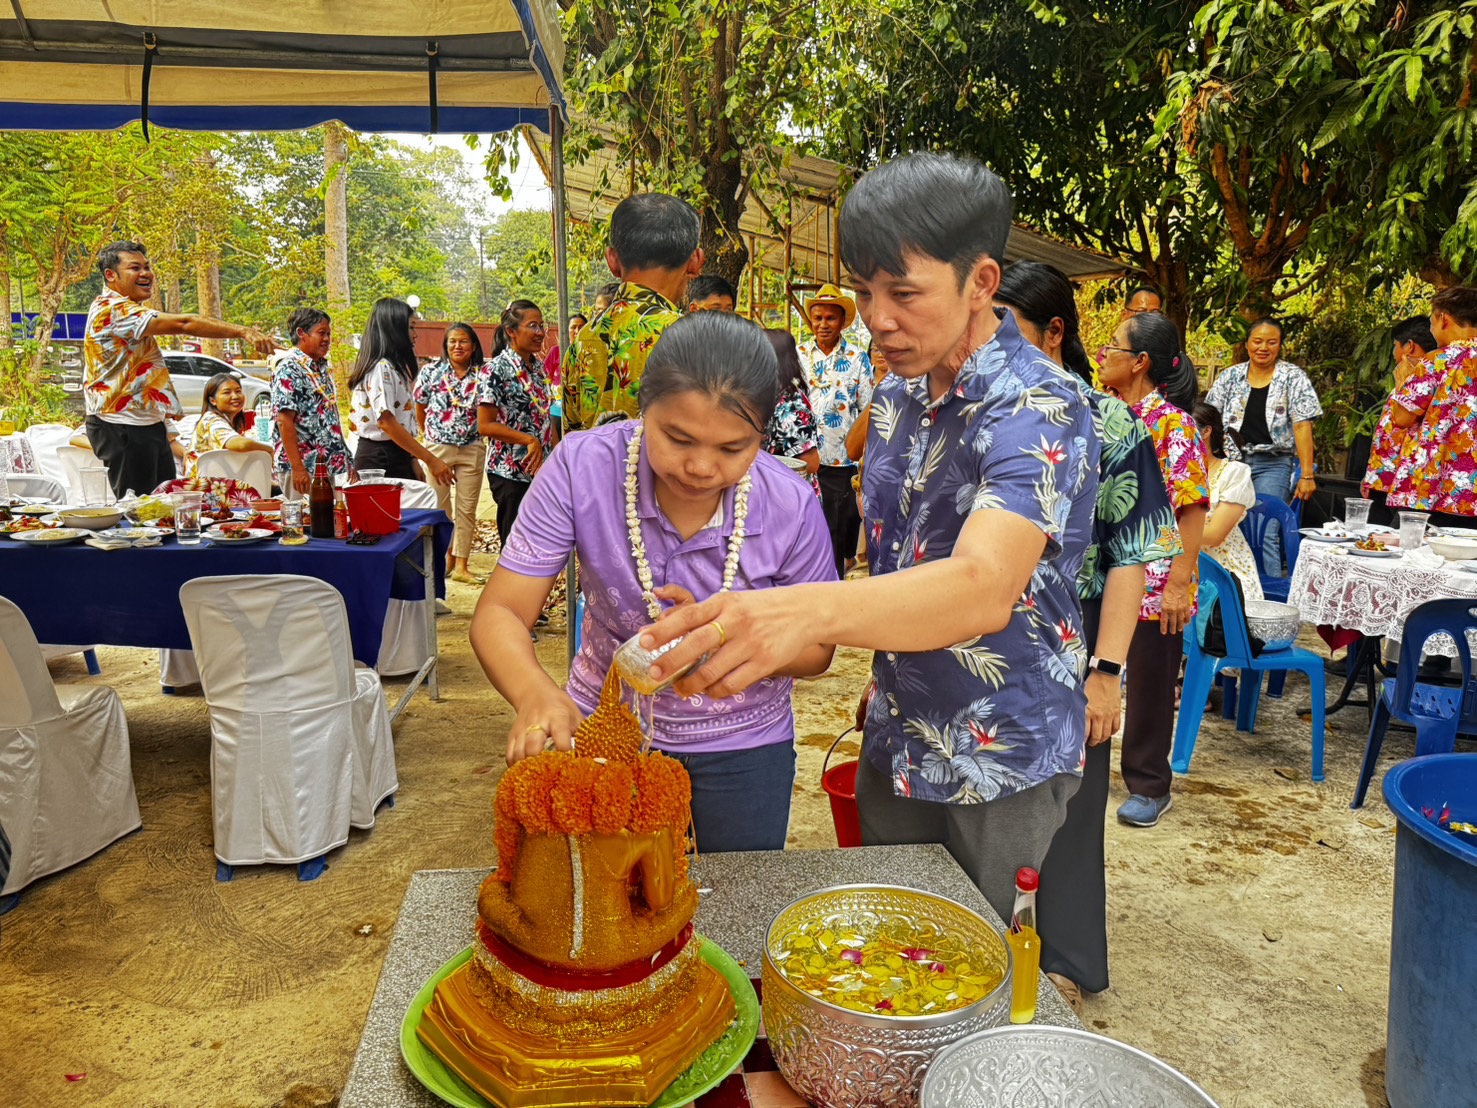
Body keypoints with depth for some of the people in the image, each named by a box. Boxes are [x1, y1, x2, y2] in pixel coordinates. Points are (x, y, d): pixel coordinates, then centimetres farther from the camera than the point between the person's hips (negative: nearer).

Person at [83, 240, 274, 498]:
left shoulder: (124, 310, 18)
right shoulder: (111, 309, -18)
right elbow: (184, 324, -29)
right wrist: (243, 331, -36)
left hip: (147, 423, 11)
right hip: (122, 427, -11)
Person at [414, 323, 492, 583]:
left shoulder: (484, 374, -1)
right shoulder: (430, 372, 0)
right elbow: (419, 408, 9)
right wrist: (428, 435, 12)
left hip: (472, 449, 0)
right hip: (438, 448, 0)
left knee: (467, 509, 4)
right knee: (440, 508, 6)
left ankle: (461, 566, 11)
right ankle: (445, 558, 20)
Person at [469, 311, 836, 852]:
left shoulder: (792, 508, -23)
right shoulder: (581, 467, -23)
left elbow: (815, 649, -10)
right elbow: (499, 613, -20)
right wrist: (536, 694, -42)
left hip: (744, 745, 0)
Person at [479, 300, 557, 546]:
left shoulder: (538, 366, 10)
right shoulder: (498, 369, -11)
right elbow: (485, 424, -15)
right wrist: (529, 440, -21)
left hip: (542, 470, 7)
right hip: (511, 473, -7)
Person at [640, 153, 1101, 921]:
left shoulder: (1037, 412, -24)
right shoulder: (895, 395, 1)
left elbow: (984, 588, -42)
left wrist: (812, 611, -59)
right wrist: (887, 681, 7)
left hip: (1003, 762, -6)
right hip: (896, 743, 7)